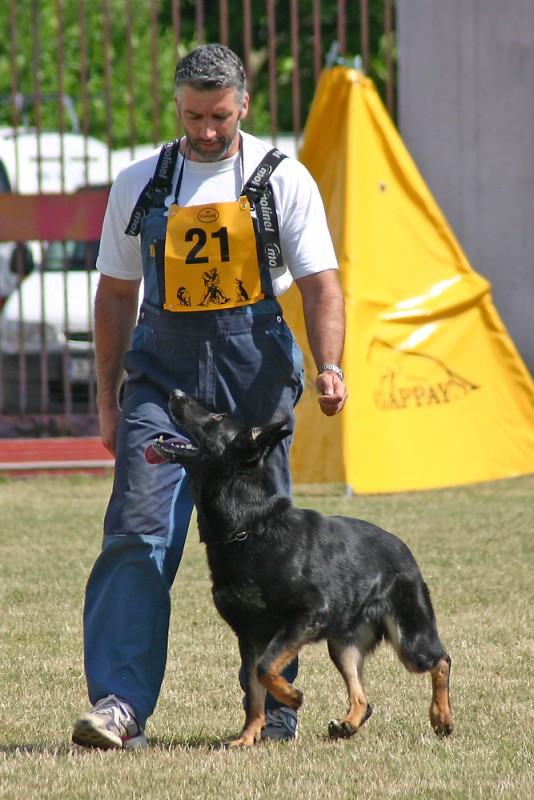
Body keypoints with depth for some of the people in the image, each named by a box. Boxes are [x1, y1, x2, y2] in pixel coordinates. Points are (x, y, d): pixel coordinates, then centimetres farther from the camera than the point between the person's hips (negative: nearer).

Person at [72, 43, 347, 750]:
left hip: (254, 368, -1)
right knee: (138, 532, -13)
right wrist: (107, 397, 13)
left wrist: (329, 367, -17)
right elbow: (116, 293, 16)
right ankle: (120, 704, -18)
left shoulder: (283, 180, 4)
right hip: (163, 366, 1)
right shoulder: (140, 184, 10)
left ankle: (275, 704, 13)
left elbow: (320, 283, -1)